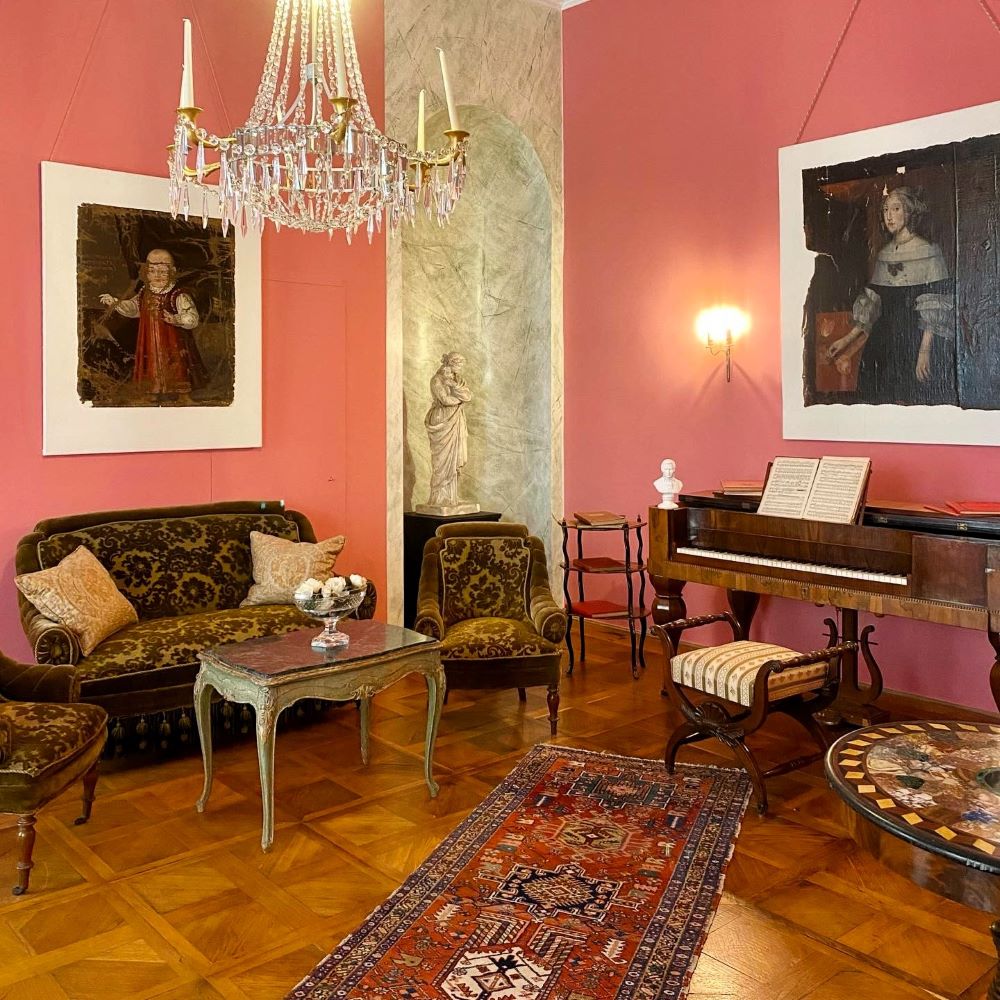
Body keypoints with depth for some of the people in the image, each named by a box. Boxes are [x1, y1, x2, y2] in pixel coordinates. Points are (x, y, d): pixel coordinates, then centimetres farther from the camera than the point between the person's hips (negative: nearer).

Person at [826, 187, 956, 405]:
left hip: (917, 338, -5)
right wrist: (847, 340, 9)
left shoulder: (927, 251, -4)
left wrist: (925, 349, -19)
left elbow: (935, 306, -11)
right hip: (885, 342, 5)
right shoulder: (884, 254, 13)